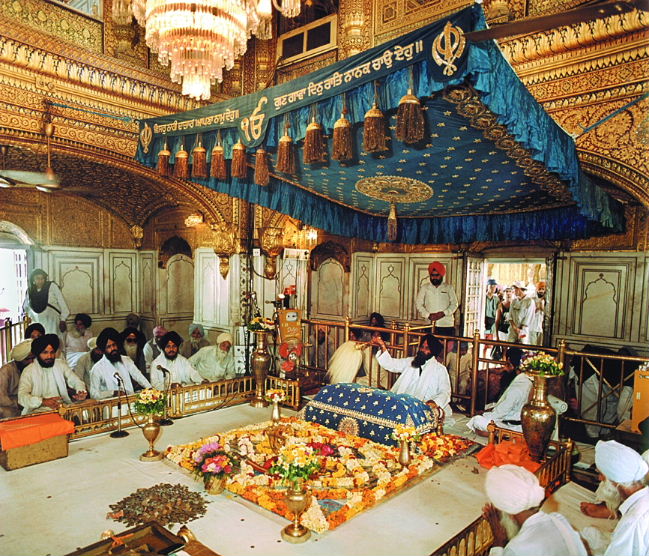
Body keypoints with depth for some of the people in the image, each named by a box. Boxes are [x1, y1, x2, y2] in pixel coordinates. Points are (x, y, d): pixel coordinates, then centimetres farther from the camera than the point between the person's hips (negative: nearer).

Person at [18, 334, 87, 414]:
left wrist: (81, 392, -16)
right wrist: (43, 401, -31)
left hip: (62, 407, 4)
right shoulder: (28, 371, -1)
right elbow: (22, 397, -13)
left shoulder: (61, 364, 11)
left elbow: (75, 381, 9)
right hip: (38, 410, -4)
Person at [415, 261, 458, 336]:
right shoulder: (424, 288, 12)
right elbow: (419, 304, 6)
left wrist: (443, 313, -12)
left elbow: (454, 304, 5)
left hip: (447, 325, 0)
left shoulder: (449, 288, 11)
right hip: (430, 325, 0)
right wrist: (428, 315, -9)